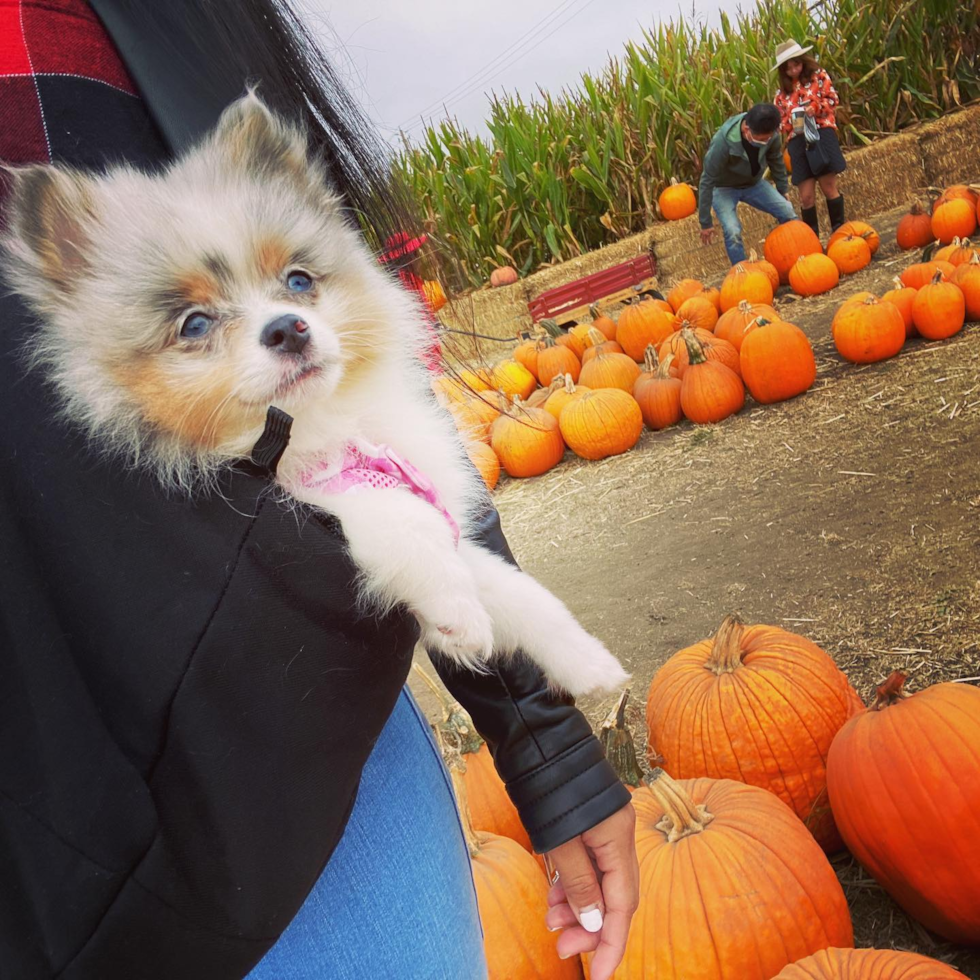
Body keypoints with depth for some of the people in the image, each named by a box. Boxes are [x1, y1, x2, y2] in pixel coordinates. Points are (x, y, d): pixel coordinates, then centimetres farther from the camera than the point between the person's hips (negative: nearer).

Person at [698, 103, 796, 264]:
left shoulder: (770, 135, -23)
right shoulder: (723, 142, -37)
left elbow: (776, 161, -1)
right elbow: (707, 182, -27)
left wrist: (783, 192, 9)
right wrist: (705, 223, -23)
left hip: (753, 183, 5)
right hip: (724, 187, -4)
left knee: (788, 214, -7)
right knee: (732, 231, -25)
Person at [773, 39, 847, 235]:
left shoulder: (818, 75, 9)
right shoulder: (782, 91, 14)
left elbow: (833, 99, 4)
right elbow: (779, 121, 13)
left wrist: (816, 107, -13)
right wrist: (790, 122, -8)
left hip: (822, 134, -2)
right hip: (798, 142, 2)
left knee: (829, 188, -2)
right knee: (806, 196, -2)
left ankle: (839, 231, 10)